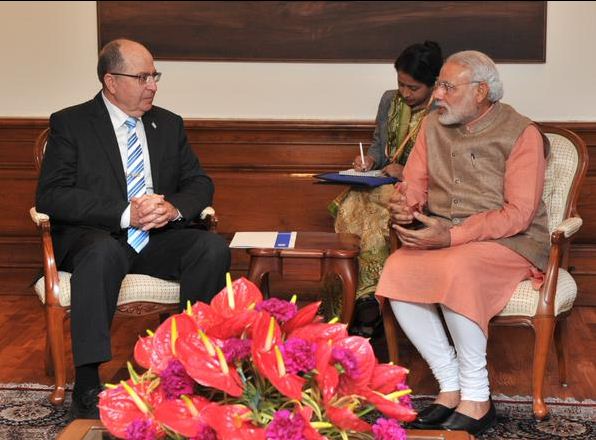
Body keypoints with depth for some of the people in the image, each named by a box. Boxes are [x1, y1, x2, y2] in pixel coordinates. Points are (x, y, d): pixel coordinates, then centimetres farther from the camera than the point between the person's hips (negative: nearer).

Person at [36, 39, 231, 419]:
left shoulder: (169, 125, 16)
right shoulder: (70, 124, 0)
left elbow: (200, 183, 14)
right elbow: (51, 196, -10)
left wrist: (175, 207, -12)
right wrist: (126, 213, -21)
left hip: (159, 237, 4)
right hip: (93, 236, -4)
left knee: (214, 248, -25)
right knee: (103, 253, -39)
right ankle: (87, 390, -38)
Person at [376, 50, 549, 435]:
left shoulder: (521, 134, -7)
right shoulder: (434, 126, 10)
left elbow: (518, 214, -15)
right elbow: (414, 184, 11)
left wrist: (452, 235, -24)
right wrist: (404, 207, -16)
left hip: (510, 242, -5)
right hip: (442, 239, 5)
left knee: (456, 270, -37)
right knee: (398, 271, -26)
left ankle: (477, 397, -22)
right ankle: (450, 386, -14)